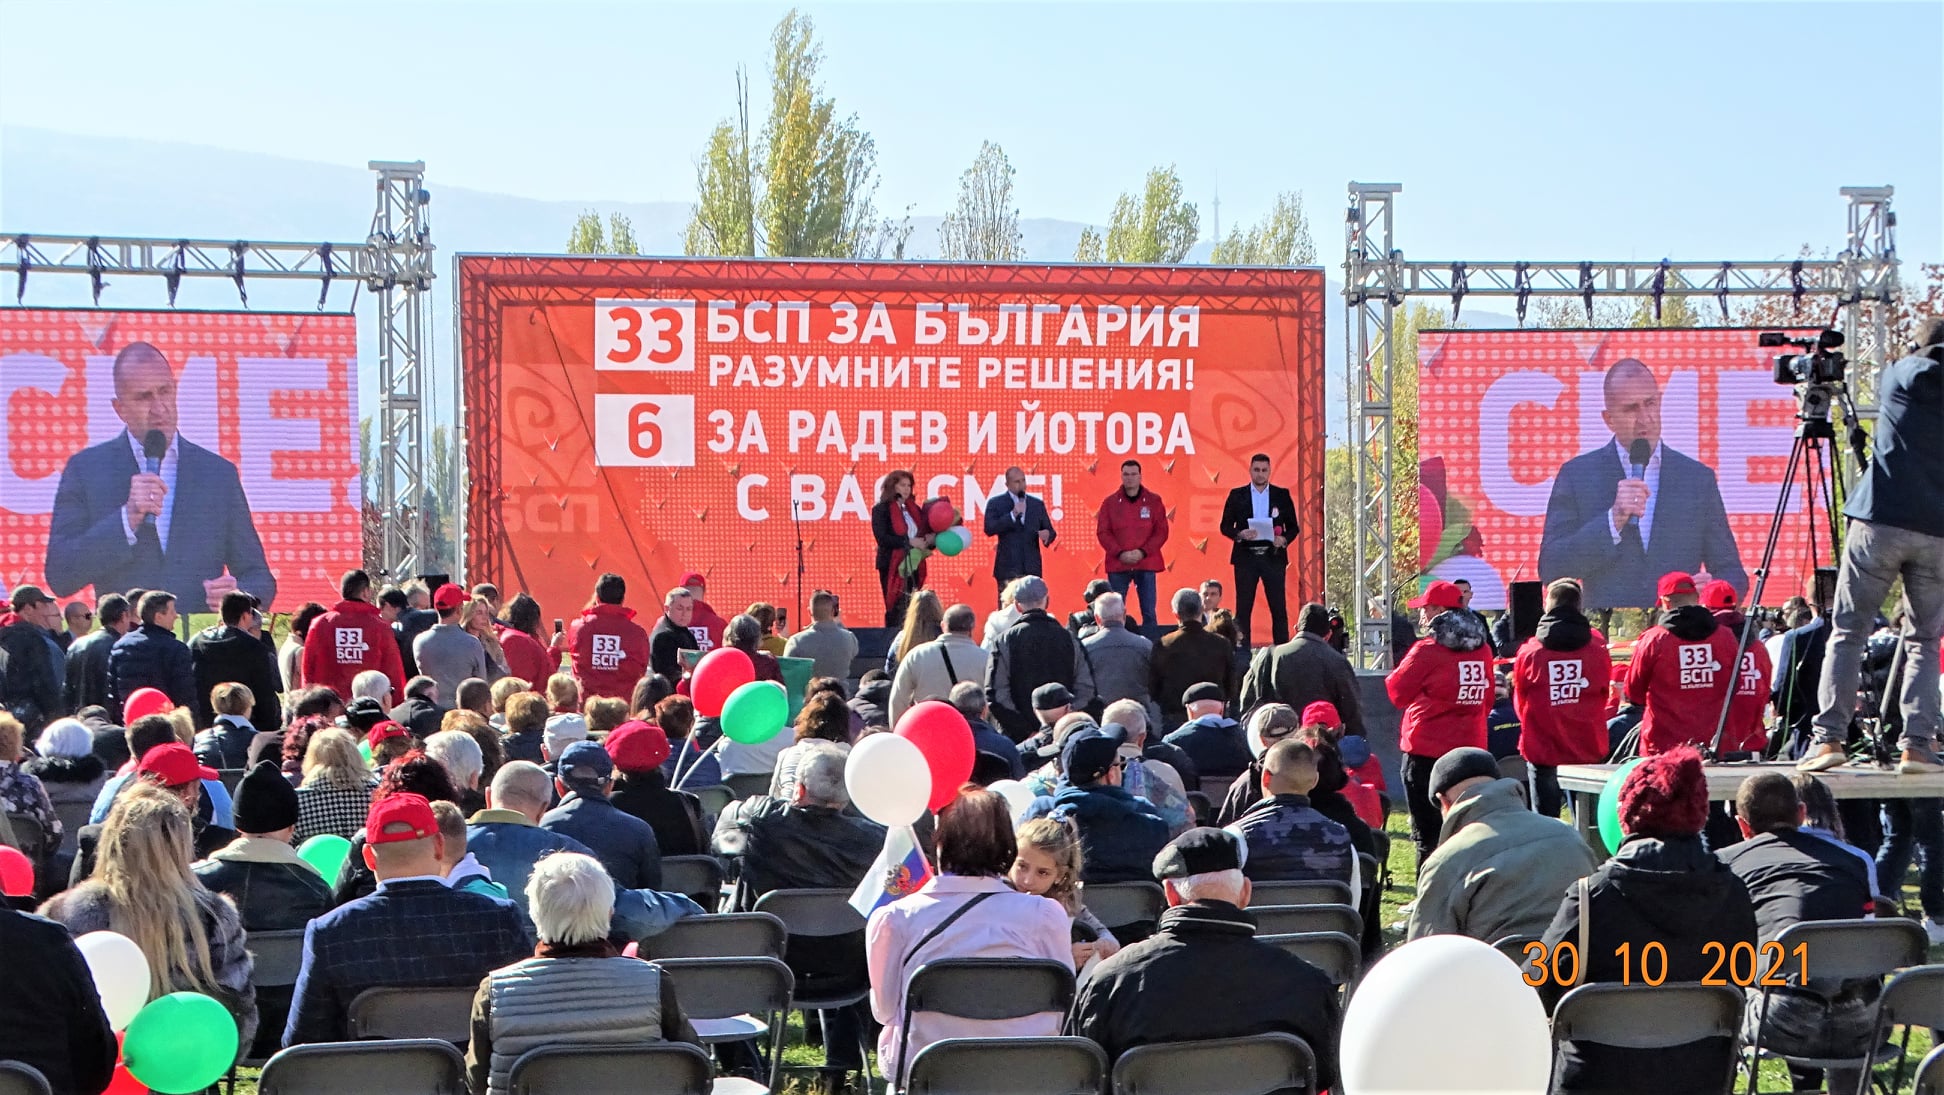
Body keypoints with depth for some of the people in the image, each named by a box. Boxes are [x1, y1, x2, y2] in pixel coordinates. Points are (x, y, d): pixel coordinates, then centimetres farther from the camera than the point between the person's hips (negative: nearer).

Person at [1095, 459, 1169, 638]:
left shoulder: (1154, 501, 5)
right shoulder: (1110, 502, 6)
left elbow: (1162, 531, 2)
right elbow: (1102, 532, 2)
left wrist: (1143, 552, -11)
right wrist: (1120, 553, -11)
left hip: (1146, 564, 0)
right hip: (1118, 565, 0)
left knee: (1149, 613, 1)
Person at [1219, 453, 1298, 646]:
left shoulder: (1282, 495, 9)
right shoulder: (1237, 495, 7)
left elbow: (1293, 526, 10)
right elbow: (1225, 525, 5)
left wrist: (1284, 539, -10)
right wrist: (1239, 534, -14)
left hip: (1273, 556, 0)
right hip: (1246, 557, 0)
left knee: (1279, 608, -1)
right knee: (1243, 609, -1)